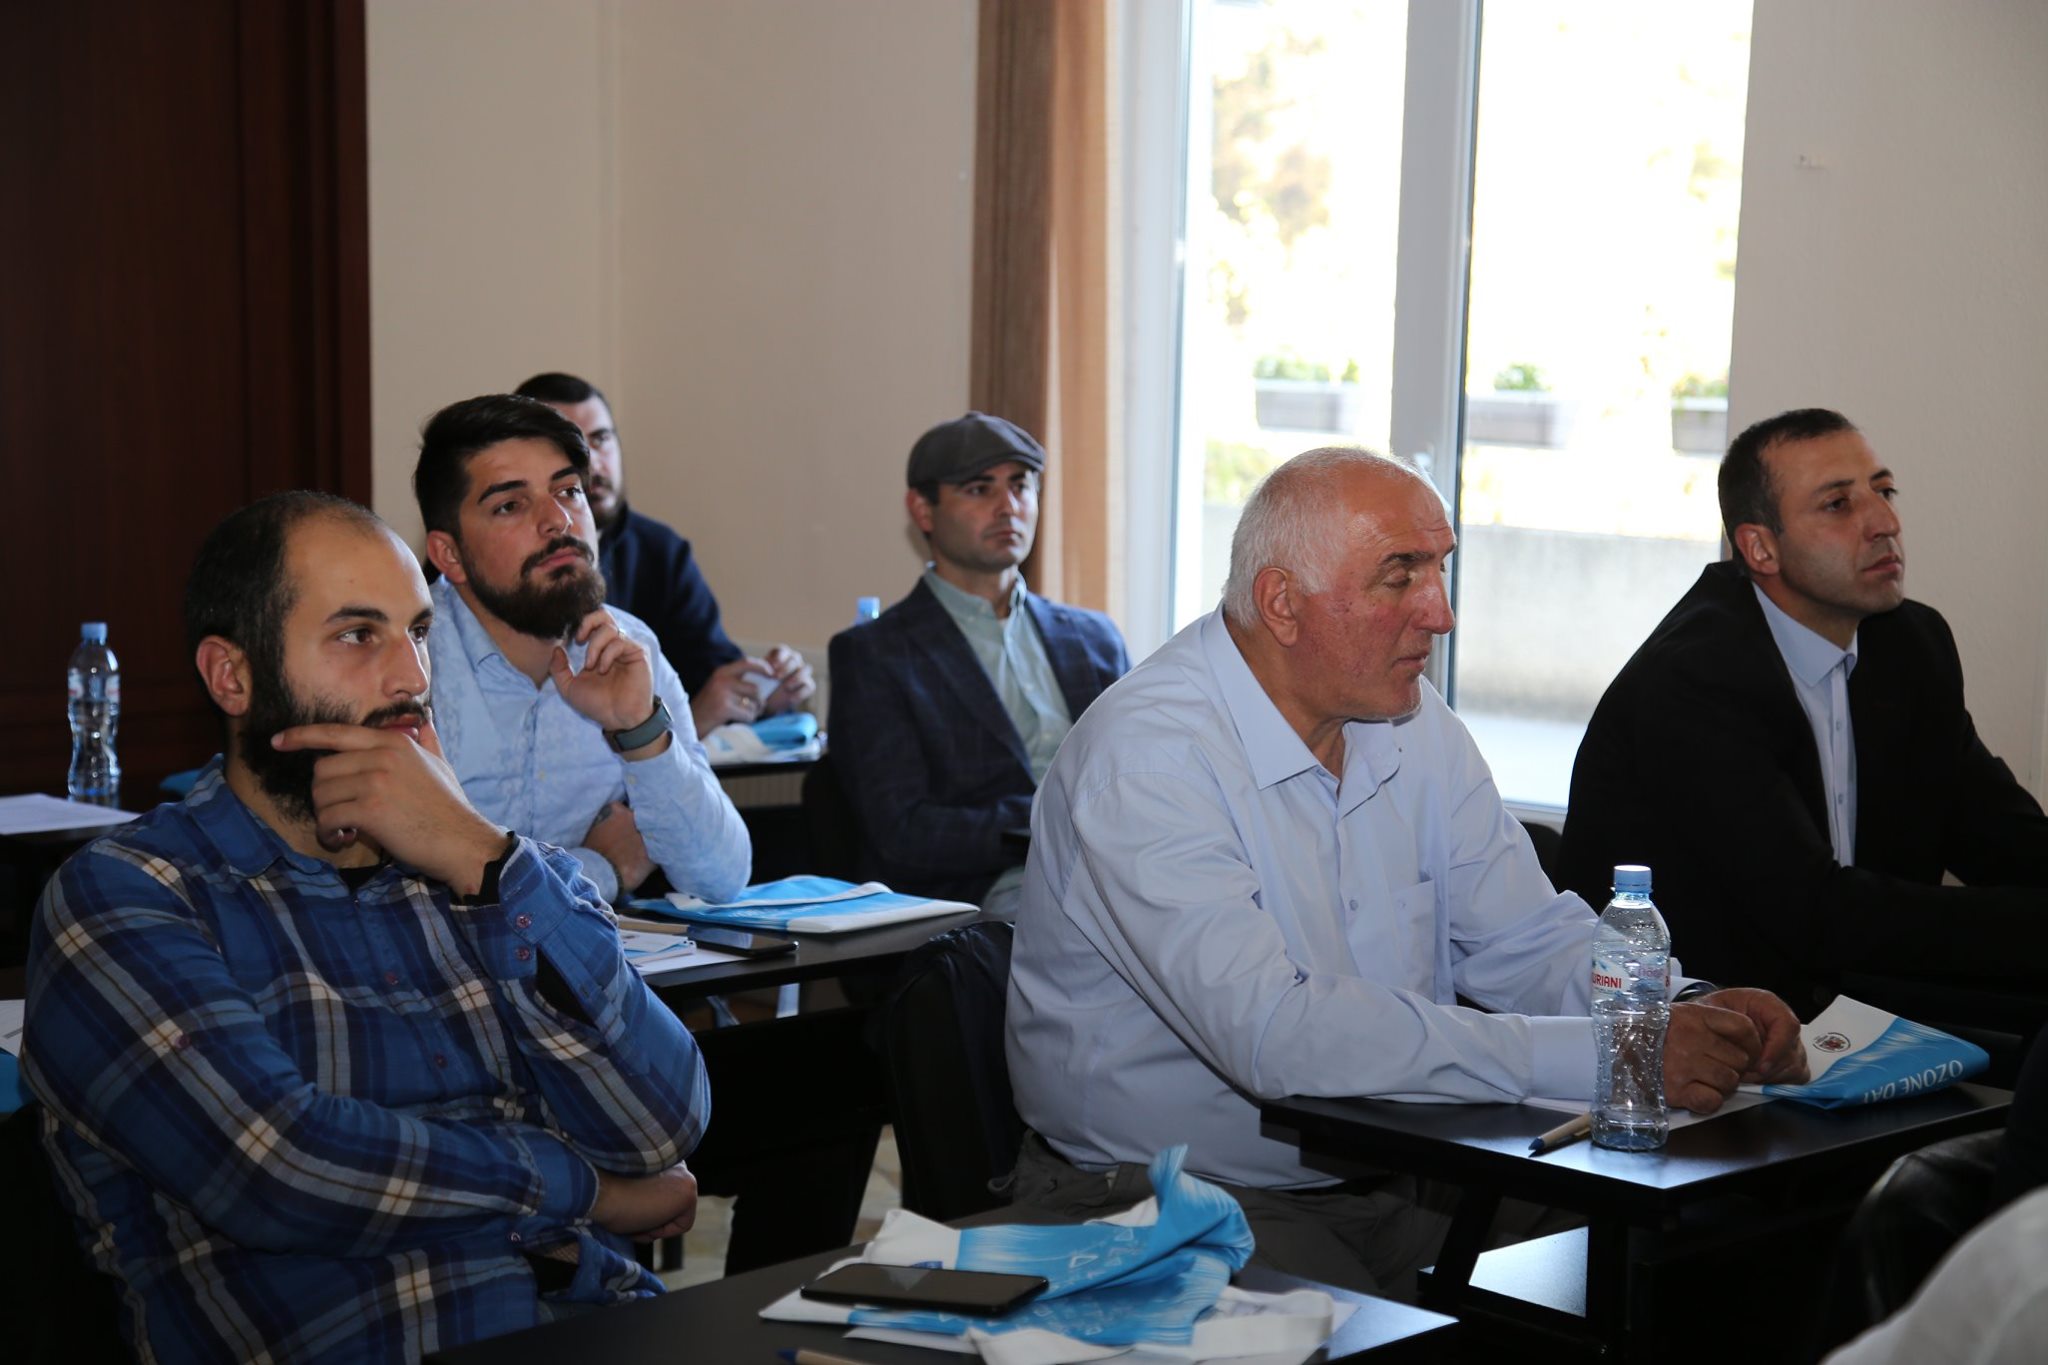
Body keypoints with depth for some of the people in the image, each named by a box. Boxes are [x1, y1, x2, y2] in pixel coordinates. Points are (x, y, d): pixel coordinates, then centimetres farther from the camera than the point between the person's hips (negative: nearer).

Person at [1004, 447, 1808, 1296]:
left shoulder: (1416, 728, 6)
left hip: (1391, 1183, 7)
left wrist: (1685, 1011, -15)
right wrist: (1595, 1057, -32)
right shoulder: (1147, 757, -20)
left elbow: (1529, 942, 8)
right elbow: (1273, 1034, -31)